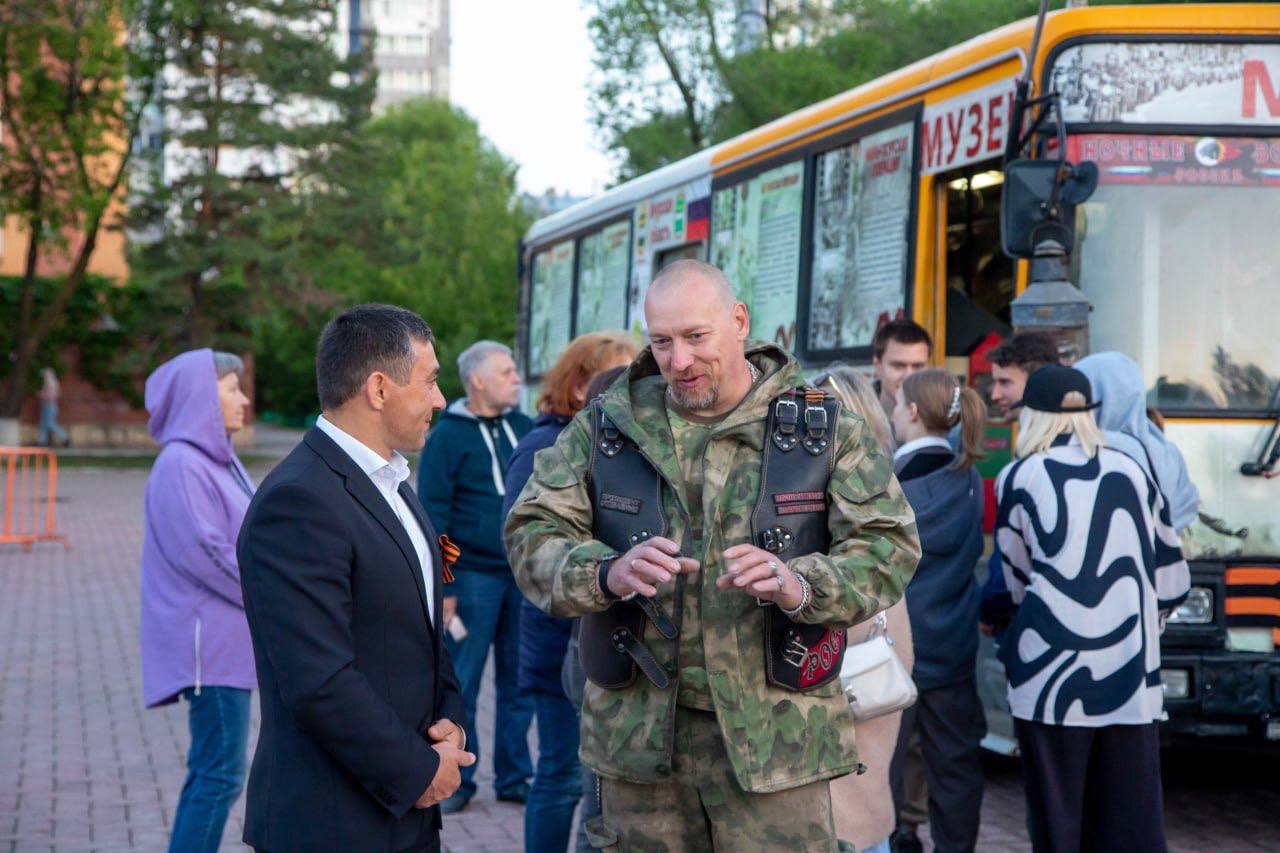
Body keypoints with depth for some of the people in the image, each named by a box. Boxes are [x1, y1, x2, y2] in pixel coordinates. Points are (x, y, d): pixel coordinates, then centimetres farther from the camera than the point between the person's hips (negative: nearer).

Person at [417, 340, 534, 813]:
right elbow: (433, 515, -5)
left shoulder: (522, 427, 10)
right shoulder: (447, 436, -4)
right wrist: (441, 586, -10)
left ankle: (513, 777, 17)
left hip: (524, 575, 5)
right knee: (460, 685, 1)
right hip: (473, 575, -5)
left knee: (520, 683, 8)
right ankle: (457, 781, 9)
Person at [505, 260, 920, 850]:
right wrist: (609, 573, -23)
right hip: (637, 732, 2)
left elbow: (888, 548, -4)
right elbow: (531, 536, -1)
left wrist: (800, 585, -25)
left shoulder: (825, 431, 2)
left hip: (776, 735, -2)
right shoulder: (605, 426, 6)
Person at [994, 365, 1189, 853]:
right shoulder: (1130, 471, 9)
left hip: (1052, 675, -3)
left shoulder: (1019, 478, 1)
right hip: (1132, 678, 3)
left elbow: (1019, 581, 9)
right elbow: (1172, 579, 13)